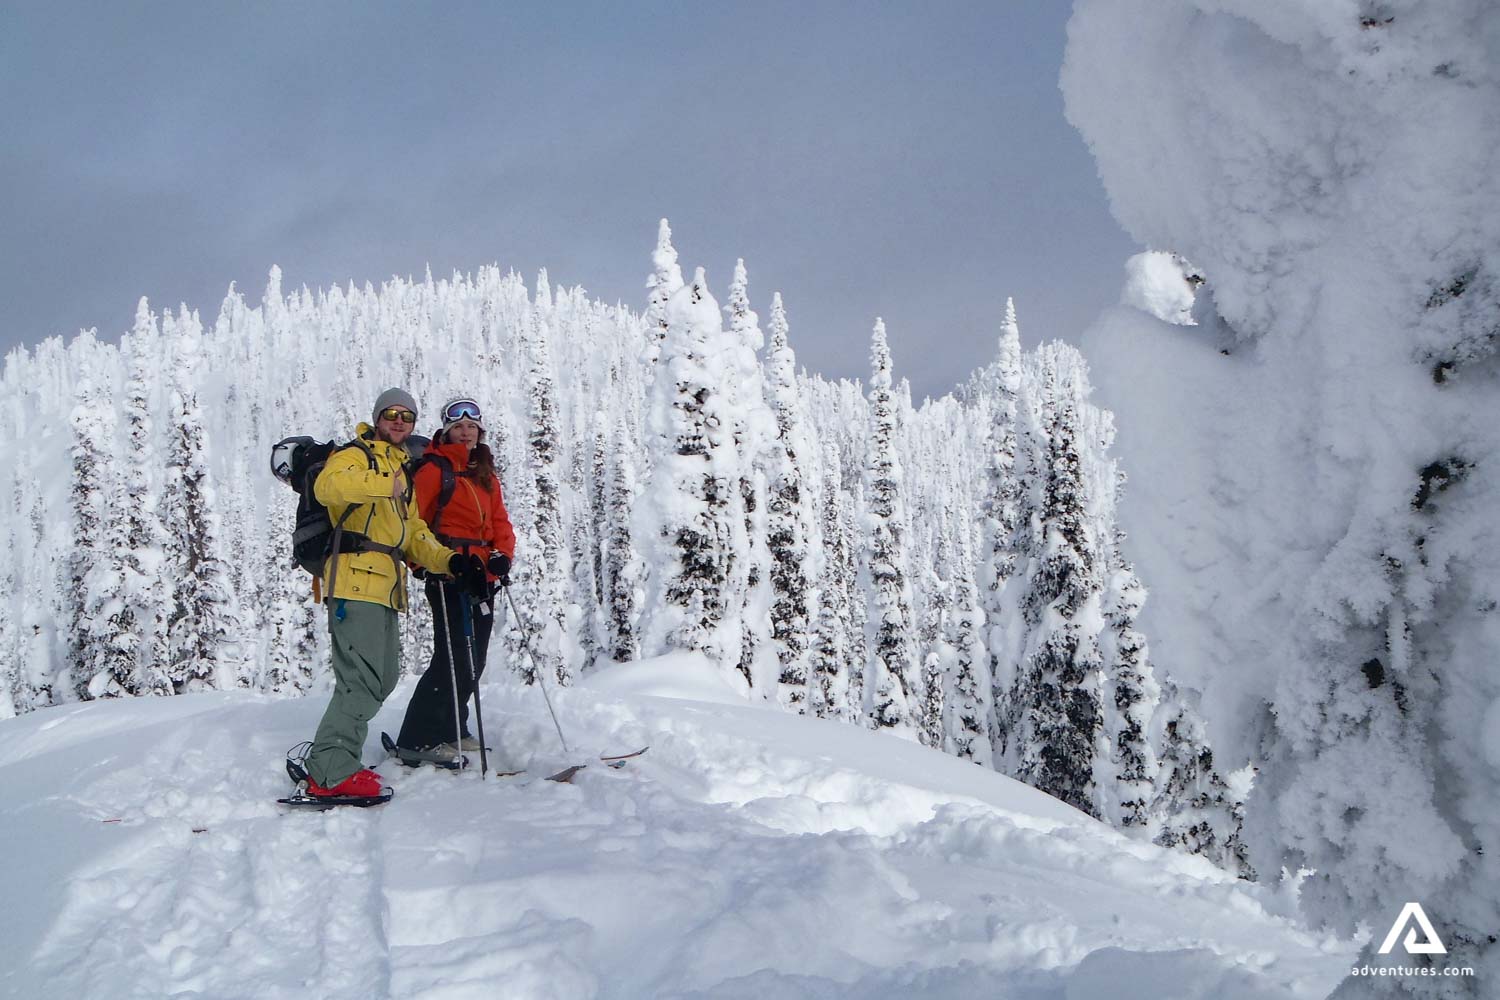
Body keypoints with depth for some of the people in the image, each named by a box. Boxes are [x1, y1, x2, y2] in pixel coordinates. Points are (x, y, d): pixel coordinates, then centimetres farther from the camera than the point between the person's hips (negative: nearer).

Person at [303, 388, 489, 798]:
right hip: (355, 583, -10)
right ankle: (331, 771, -12)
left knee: (382, 680, 12)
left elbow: (413, 534, 25)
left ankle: (332, 761, 19)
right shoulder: (355, 456, 0)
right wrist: (385, 485, -34)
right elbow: (328, 485, -23)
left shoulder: (401, 474, 28)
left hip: (387, 589, 10)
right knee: (362, 680, -15)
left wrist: (449, 560, 8)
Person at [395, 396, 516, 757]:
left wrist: (502, 554, -1)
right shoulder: (435, 468, -3)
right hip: (449, 575, -8)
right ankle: (416, 741, -7)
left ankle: (451, 730, 25)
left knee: (474, 659, 11)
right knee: (453, 657, -12)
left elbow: (499, 521, 16)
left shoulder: (485, 473, 19)